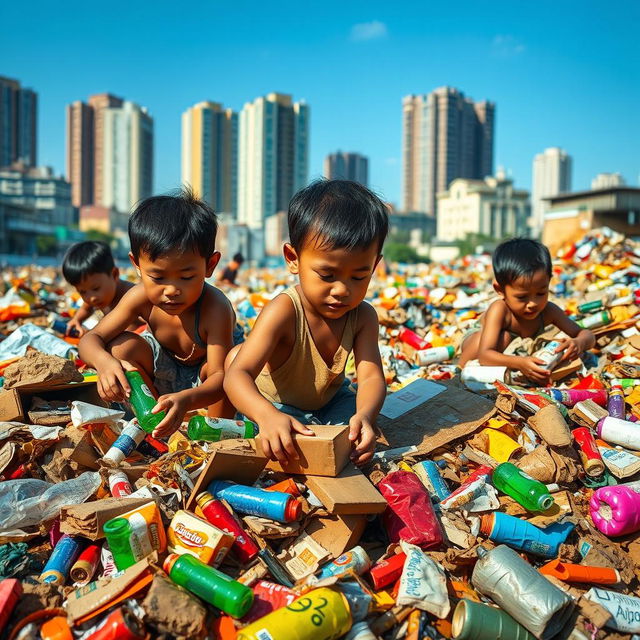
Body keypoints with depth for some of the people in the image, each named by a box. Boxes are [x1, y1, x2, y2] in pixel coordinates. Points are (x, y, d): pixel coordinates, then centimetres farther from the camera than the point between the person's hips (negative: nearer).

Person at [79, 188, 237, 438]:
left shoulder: (215, 308, -37)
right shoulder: (141, 297, -24)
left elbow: (220, 376, -40)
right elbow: (91, 339, -20)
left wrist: (186, 399, -63)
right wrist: (104, 362, -46)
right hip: (163, 370, 4)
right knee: (123, 345, -22)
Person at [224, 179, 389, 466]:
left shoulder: (362, 316, -18)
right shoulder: (284, 311, -34)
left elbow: (371, 377, -28)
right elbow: (237, 375, -41)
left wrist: (364, 415, -52)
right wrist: (267, 415, -62)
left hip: (329, 398, 4)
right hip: (274, 403, -4)